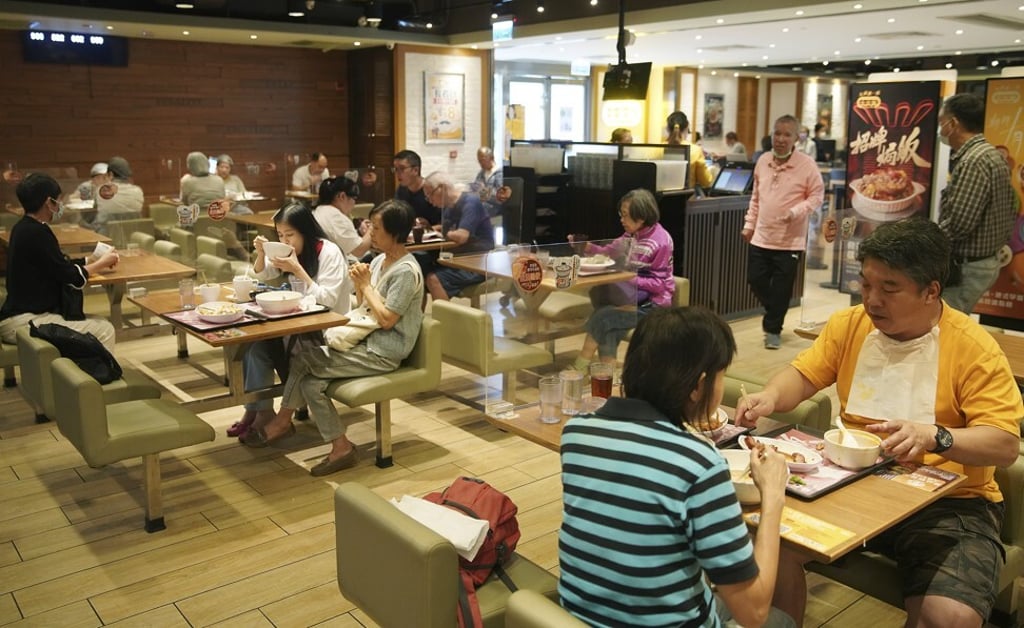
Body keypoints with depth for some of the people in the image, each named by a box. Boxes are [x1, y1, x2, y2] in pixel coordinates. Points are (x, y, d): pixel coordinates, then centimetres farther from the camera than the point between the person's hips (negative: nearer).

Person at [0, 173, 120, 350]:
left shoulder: (24, 228, 11)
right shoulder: (36, 233, -19)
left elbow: (59, 265, 15)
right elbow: (72, 277, -13)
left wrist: (94, 260, 15)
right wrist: (101, 263, 3)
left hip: (24, 312, 11)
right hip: (23, 322, -11)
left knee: (98, 324, 16)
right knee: (104, 330, -12)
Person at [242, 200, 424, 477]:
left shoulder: (406, 271, -16)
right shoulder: (379, 261, 11)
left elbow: (386, 320, -20)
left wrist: (366, 285, -12)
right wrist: (359, 284, -4)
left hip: (383, 353, -9)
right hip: (367, 341, 9)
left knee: (304, 359, -13)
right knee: (310, 381, -8)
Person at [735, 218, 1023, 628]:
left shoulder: (974, 348, -9)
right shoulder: (849, 325, 4)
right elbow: (803, 375, 9)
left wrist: (934, 437, -32)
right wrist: (770, 397, -14)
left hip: (948, 501, -3)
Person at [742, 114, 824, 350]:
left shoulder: (807, 165, -10)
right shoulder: (763, 161, 6)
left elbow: (817, 196, -6)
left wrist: (796, 212, -21)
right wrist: (749, 224, 14)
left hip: (790, 241, -5)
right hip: (761, 237, 5)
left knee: (781, 289, 2)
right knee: (755, 280, 9)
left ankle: (773, 329, 19)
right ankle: (775, 318, 34)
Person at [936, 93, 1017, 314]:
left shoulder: (973, 162, -21)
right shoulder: (993, 155, 12)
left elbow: (958, 224, -26)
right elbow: (1012, 209, 17)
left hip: (966, 266, -10)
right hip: (987, 260, 10)